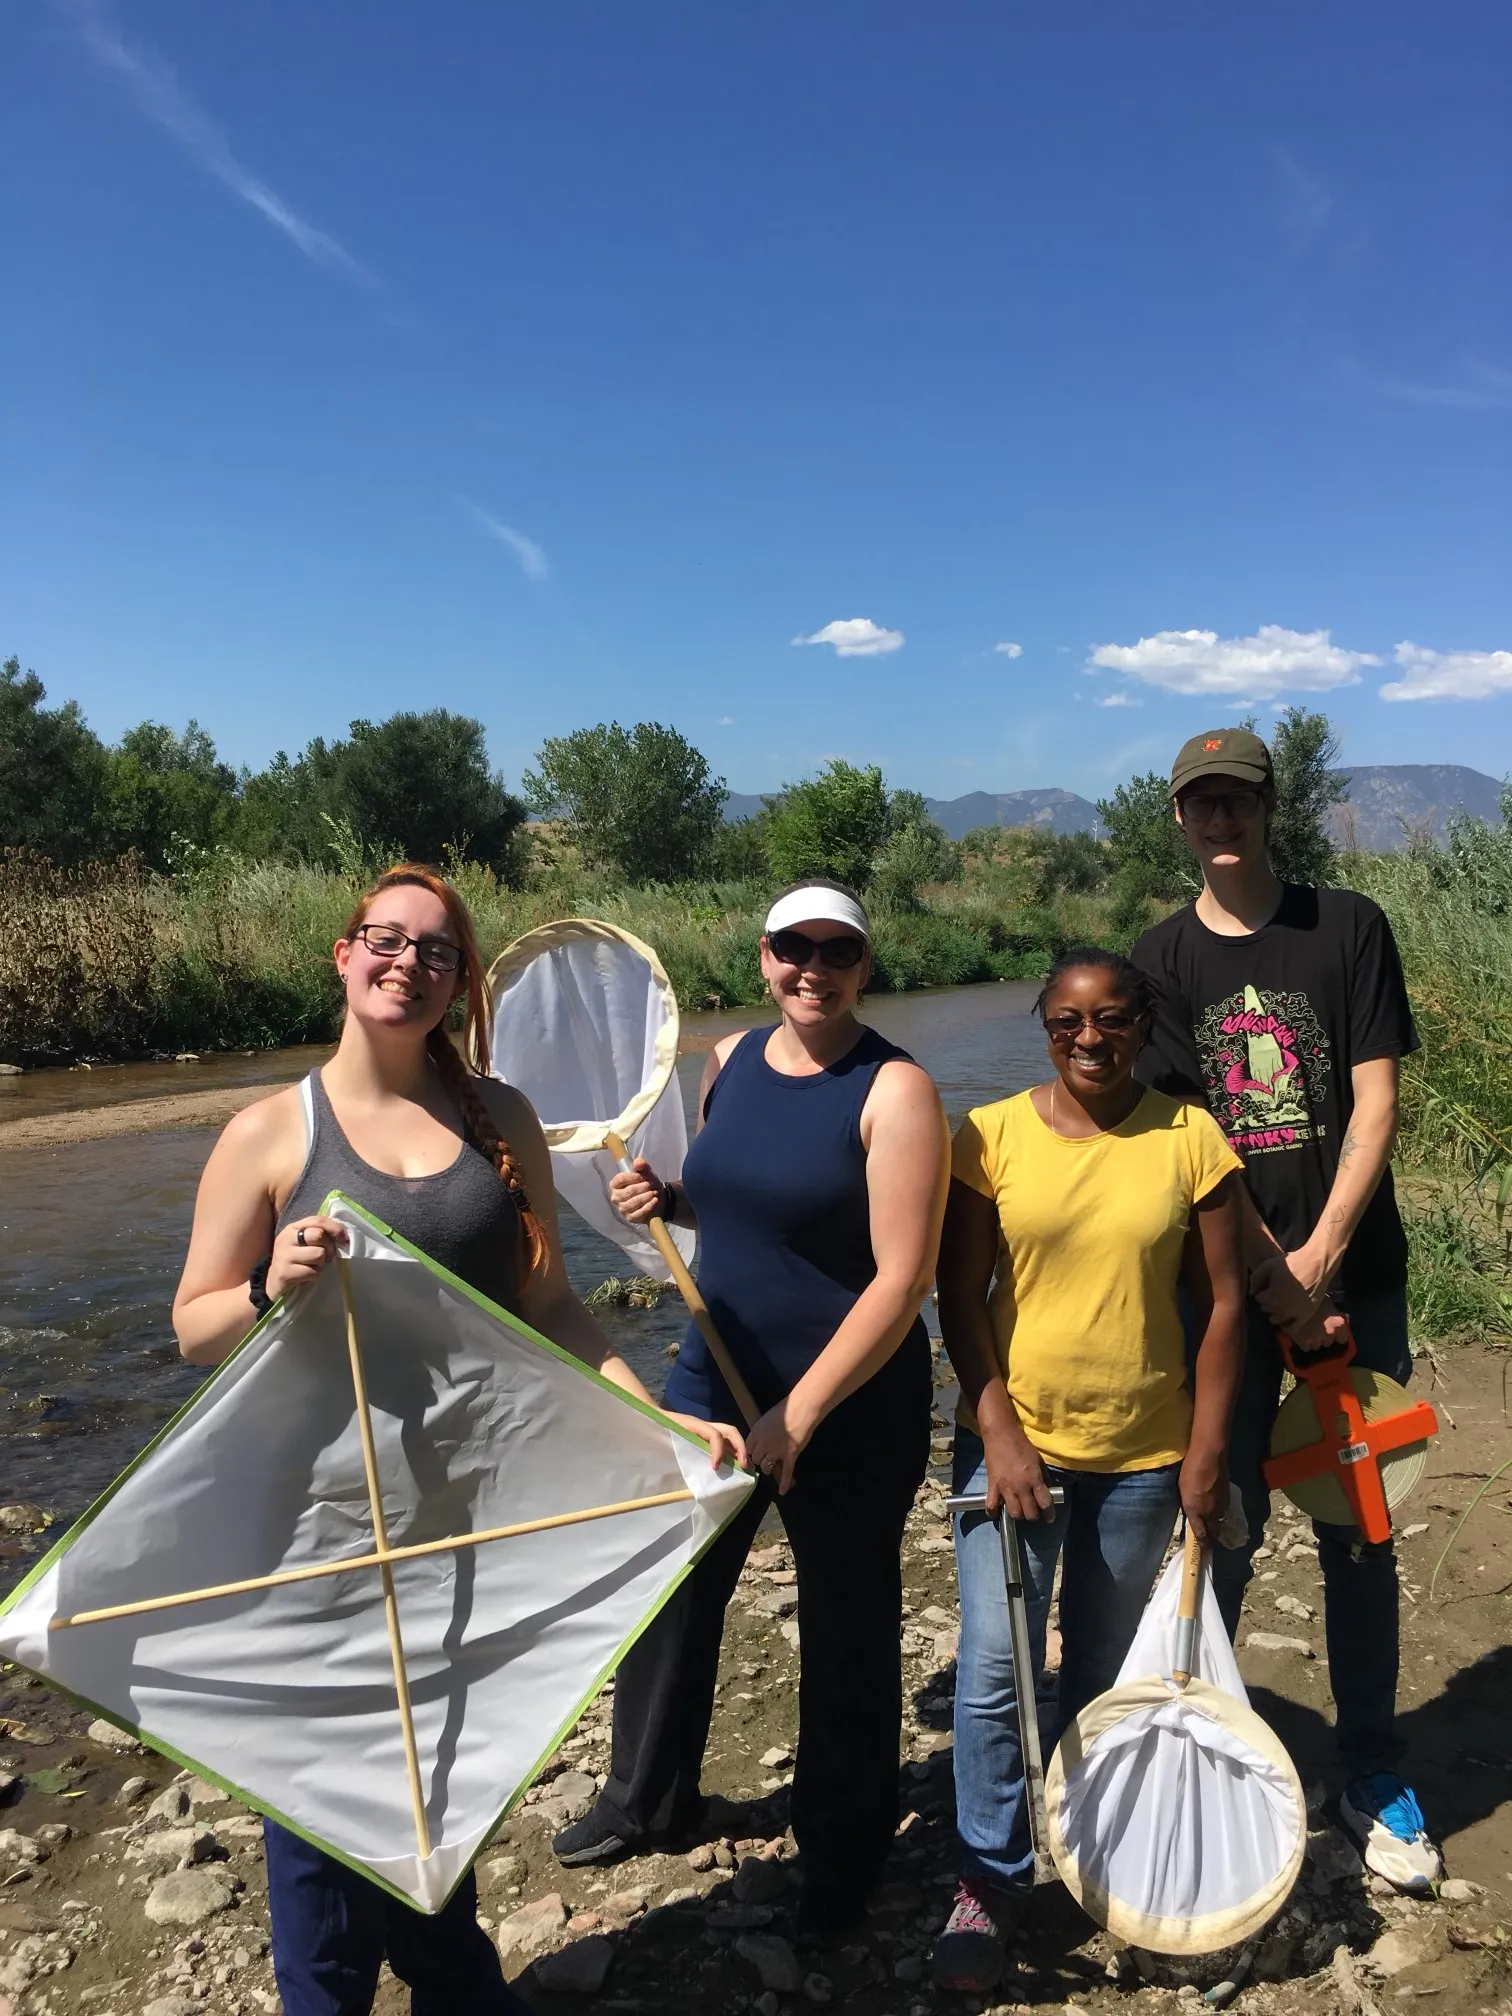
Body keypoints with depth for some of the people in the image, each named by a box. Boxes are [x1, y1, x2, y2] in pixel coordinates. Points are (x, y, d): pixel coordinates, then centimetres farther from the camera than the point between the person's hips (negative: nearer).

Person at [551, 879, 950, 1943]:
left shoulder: (894, 1089, -18)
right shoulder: (729, 1061, 2)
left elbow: (902, 1278, -21)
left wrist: (796, 1415, -21)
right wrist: (666, 1197, -3)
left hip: (851, 1409, -5)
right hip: (714, 1378, 6)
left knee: (846, 1634, 13)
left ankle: (841, 1854, 39)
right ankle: (650, 1797, 43)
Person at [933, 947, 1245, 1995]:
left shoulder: (1190, 1139, -4)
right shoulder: (991, 1136, -5)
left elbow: (1224, 1303, -1)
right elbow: (960, 1297, -4)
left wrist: (1206, 1454, -3)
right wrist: (1000, 1433, -10)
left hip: (1144, 1453, 1)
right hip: (1013, 1440, 0)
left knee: (1105, 1674, 15)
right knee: (995, 1670, -1)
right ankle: (990, 1880, 19)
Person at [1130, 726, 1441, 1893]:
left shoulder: (1348, 928, 1)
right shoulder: (1163, 961, 2)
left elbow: (1375, 1100, -4)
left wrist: (1318, 1259, -11)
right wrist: (1275, 1279, -11)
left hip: (1351, 1276, 0)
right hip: (1228, 1287, 0)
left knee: (1360, 1530, 9)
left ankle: (1375, 1776, 25)